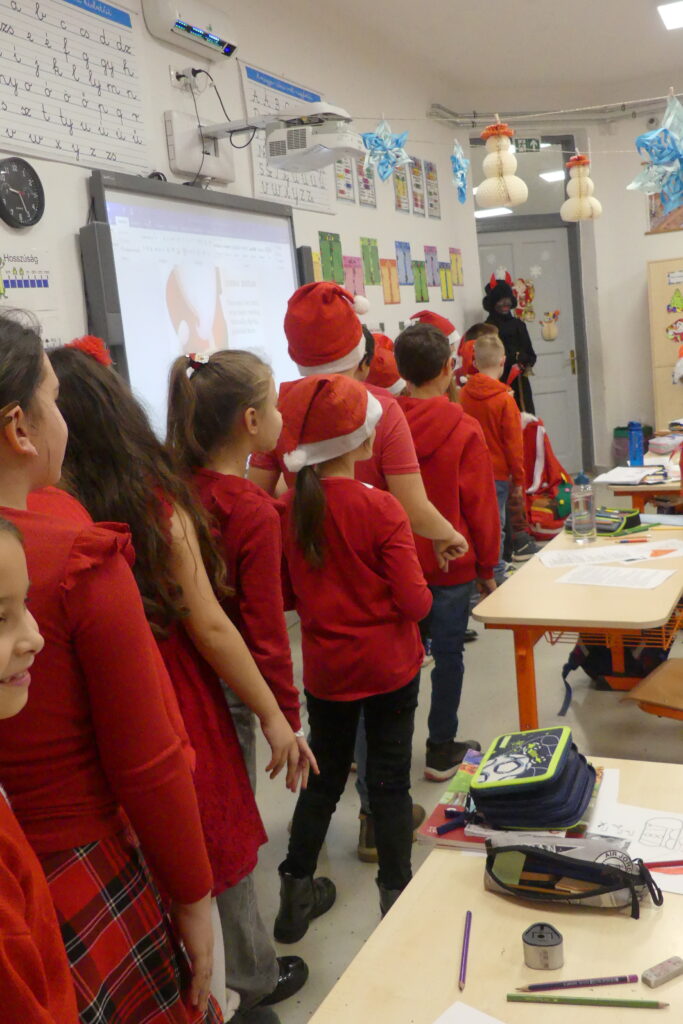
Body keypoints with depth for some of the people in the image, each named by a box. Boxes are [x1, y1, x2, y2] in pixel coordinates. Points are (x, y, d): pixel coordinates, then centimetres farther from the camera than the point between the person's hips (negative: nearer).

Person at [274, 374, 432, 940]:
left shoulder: (288, 509, -8)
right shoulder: (381, 508, -19)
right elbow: (415, 601, -17)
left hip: (325, 669, 4)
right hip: (389, 666, -3)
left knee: (324, 778, 18)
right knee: (390, 781, 11)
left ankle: (297, 893, 27)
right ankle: (396, 897, 24)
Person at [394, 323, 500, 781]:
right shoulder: (465, 430, -13)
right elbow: (480, 505, -9)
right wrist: (487, 567, 2)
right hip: (452, 563, -3)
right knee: (448, 654, 8)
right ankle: (441, 751, 19)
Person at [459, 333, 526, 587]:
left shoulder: (462, 395, 0)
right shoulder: (505, 399, -12)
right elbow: (513, 444, -9)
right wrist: (518, 480, 1)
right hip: (497, 474, -5)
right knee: (495, 528, 3)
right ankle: (495, 579, 8)